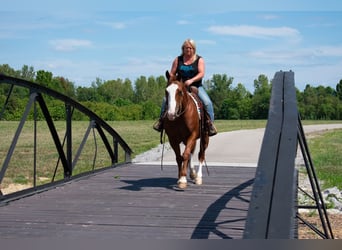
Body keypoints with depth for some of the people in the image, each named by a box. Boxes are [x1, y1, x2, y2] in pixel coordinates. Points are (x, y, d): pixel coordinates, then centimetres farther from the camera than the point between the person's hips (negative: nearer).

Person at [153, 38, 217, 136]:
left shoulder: (199, 60, 2)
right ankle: (162, 119, -6)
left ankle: (210, 123, -11)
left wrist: (191, 80, -27)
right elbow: (172, 74, 10)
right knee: (166, 99, -19)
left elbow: (201, 74, -11)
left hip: (196, 86, -2)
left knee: (207, 102, -23)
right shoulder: (178, 60, 9)